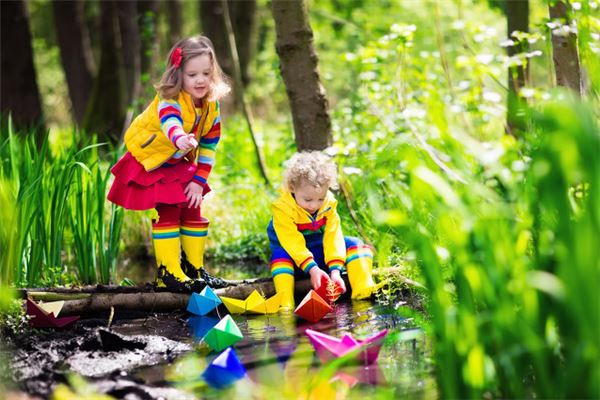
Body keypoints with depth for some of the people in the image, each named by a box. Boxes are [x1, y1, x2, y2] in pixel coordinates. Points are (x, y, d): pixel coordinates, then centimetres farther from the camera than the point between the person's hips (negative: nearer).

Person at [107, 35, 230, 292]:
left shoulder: (212, 106, -9)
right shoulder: (170, 100, -31)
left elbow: (209, 146, -1)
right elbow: (170, 122, -56)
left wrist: (199, 180, -6)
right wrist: (180, 139, -78)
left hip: (179, 165, 7)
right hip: (149, 162, -7)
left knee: (192, 211, 6)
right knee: (167, 213, -14)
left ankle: (195, 268, 19)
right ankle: (168, 273, -9)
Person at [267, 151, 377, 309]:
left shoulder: (328, 204, -11)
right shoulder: (283, 209, -24)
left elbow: (333, 237, -17)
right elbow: (293, 242, -30)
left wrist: (335, 270, -29)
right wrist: (311, 269, -41)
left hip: (322, 255, 4)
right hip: (296, 259, -4)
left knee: (354, 244, -15)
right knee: (280, 254, -35)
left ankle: (363, 293, -32)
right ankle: (286, 304, -50)